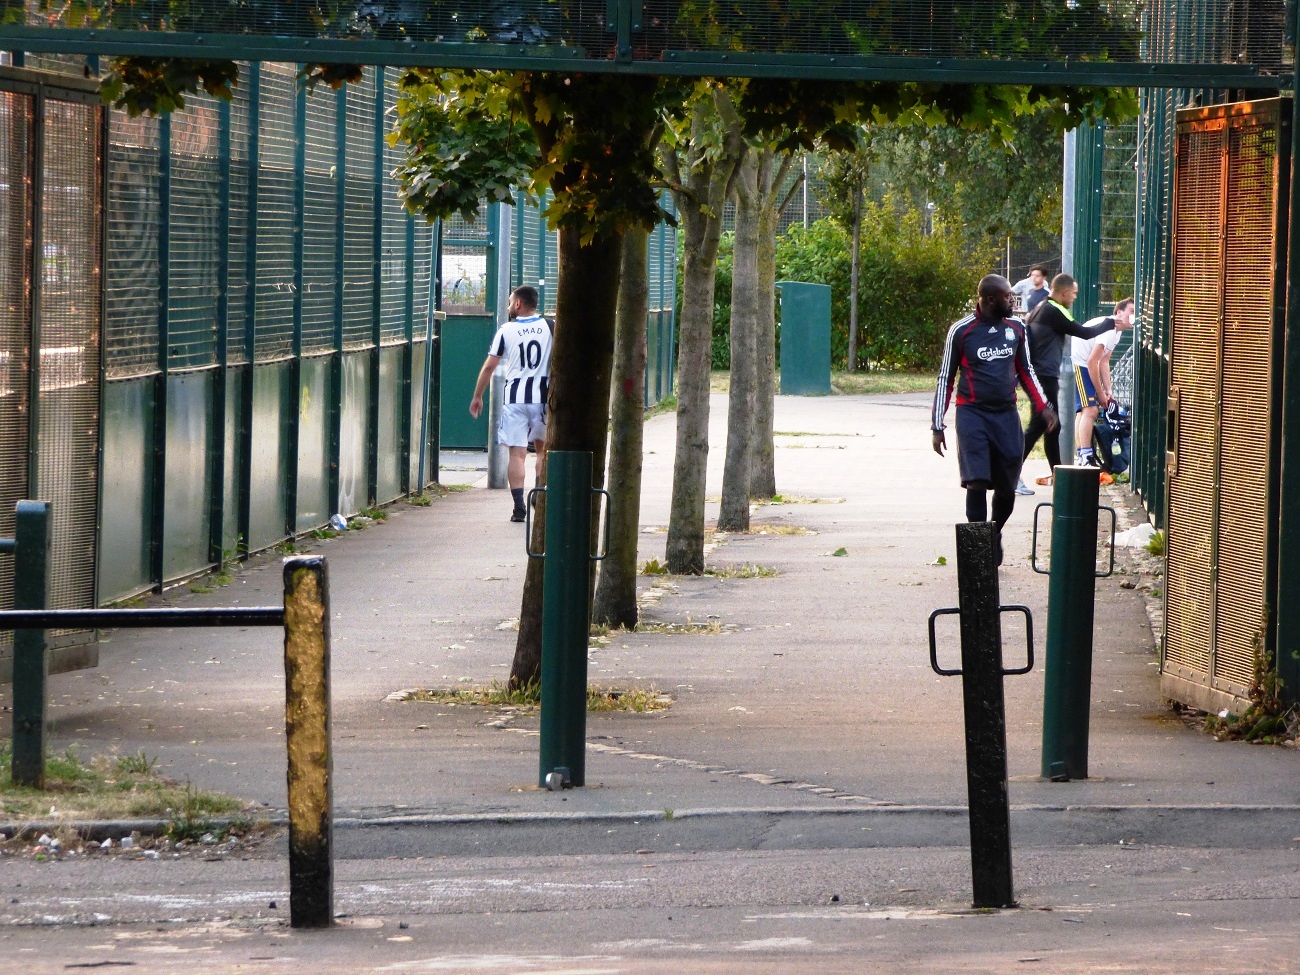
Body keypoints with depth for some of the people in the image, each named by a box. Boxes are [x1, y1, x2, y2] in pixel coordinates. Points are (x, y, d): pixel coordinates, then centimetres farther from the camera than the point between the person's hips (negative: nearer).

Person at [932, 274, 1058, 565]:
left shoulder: (1016, 328, 8)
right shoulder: (961, 331, -4)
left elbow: (1025, 370, 20)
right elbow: (945, 378, 2)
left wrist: (1043, 406, 7)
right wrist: (937, 426, 0)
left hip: (1006, 413, 4)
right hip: (972, 413, -4)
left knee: (1006, 488, 5)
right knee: (977, 483, -16)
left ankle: (995, 537, 30)